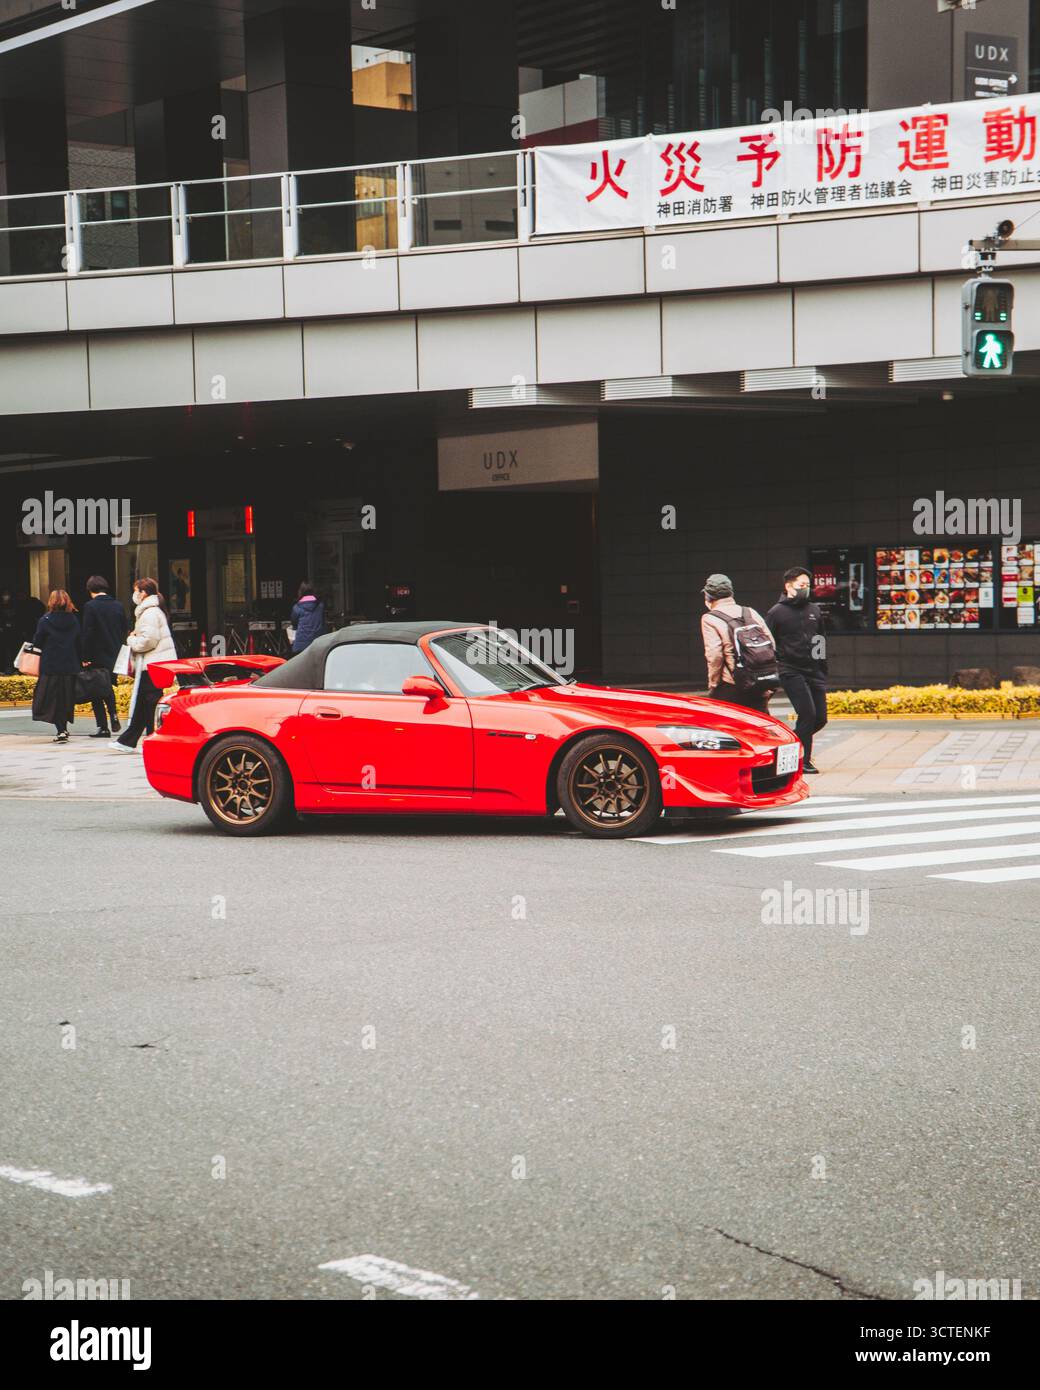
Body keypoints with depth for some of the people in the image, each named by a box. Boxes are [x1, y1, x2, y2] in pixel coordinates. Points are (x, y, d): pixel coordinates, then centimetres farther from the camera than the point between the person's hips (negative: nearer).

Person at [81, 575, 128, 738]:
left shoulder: (90, 606, -11)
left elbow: (87, 634, -14)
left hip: (98, 657, -5)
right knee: (108, 688, 25)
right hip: (115, 656, 5)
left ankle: (103, 728, 0)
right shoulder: (118, 606, 5)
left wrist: (86, 658, -10)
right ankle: (113, 716, 10)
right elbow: (124, 631, 9)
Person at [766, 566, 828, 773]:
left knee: (820, 718, 3)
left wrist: (824, 674, 17)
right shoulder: (776, 612, -1)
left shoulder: (814, 611, 14)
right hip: (791, 671, -6)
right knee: (807, 713, -16)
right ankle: (803, 761, -7)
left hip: (813, 671, 6)